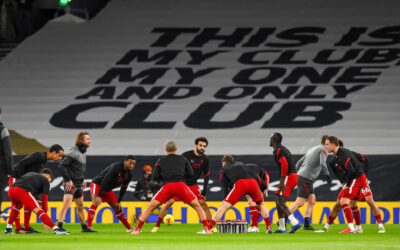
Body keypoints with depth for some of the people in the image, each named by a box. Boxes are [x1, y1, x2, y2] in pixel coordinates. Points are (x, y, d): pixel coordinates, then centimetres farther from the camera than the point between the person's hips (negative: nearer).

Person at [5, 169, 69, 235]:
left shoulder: (30, 174, 37)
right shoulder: (46, 181, 19)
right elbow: (44, 200, 15)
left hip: (11, 190, 7)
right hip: (22, 191, -7)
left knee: (18, 206, 37)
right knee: (39, 211, -8)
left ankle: (8, 229, 36)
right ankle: (56, 229, -22)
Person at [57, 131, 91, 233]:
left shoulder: (83, 153, 11)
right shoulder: (74, 153, -17)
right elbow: (62, 166, -20)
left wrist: (83, 179, 19)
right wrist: (68, 180, -20)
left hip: (79, 184, 9)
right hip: (70, 184, -9)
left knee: (80, 207, 19)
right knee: (66, 205, -21)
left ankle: (84, 227, 30)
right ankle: (59, 227, -28)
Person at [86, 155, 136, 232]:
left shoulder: (129, 174, -3)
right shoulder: (116, 167, -29)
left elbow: (123, 188, 10)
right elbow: (104, 180, -33)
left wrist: (119, 202, 9)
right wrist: (99, 196, -38)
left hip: (108, 189, 8)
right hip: (97, 185, -8)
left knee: (117, 207, 12)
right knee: (95, 202, -30)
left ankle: (129, 228, 23)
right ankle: (88, 227, -36)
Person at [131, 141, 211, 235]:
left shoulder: (161, 161, 18)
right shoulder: (183, 159, 20)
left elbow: (154, 177, 11)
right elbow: (191, 173, 15)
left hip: (167, 185, 0)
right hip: (181, 185, 0)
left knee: (150, 207, 10)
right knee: (197, 206, 15)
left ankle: (137, 229, 3)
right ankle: (207, 229, 4)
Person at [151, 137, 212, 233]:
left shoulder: (205, 159, -1)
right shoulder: (186, 155, -14)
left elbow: (207, 175, 9)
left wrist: (205, 190, 1)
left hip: (193, 185, 3)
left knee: (203, 203, -7)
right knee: (169, 203, -12)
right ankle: (157, 226, -4)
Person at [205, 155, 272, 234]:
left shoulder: (224, 169, 28)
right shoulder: (241, 164, 38)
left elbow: (225, 187, 21)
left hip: (239, 184, -3)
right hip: (253, 182, 3)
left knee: (224, 206, -3)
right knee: (261, 204, 26)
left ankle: (208, 229, -8)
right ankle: (269, 228, 20)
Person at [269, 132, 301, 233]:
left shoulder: (277, 150, -9)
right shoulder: (284, 149, 22)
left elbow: (285, 165, -23)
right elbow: (292, 165, 27)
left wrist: (282, 182, -23)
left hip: (288, 177, -10)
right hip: (293, 175, 10)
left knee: (281, 203, -15)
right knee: (278, 201, 14)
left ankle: (295, 222, -29)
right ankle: (282, 228, 14)